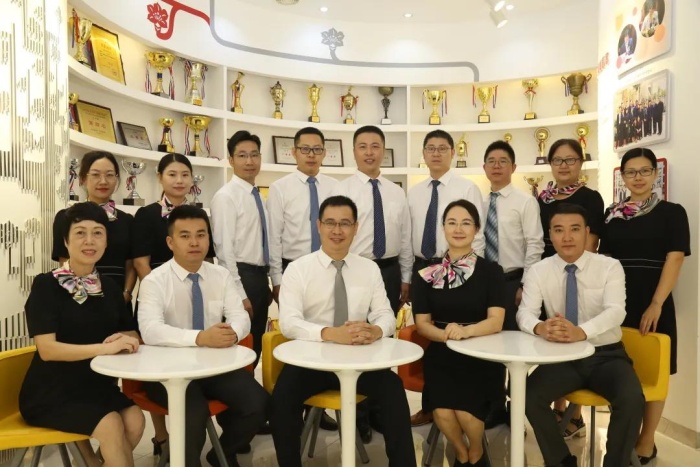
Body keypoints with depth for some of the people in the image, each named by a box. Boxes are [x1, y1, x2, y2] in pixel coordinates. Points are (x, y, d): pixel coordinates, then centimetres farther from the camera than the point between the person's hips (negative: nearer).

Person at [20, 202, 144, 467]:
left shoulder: (109, 287, 5)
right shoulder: (45, 285, -10)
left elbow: (132, 334, 8)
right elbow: (47, 349, -19)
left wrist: (124, 341, -16)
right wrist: (105, 347, -28)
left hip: (96, 385, 5)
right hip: (51, 391, -5)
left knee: (134, 420, -20)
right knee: (110, 425, -26)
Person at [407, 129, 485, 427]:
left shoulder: (467, 188, -3)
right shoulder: (414, 192, 11)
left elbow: (476, 234, -6)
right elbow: (409, 236, 11)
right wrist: (409, 272, 8)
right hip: (421, 268, 5)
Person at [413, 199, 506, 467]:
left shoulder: (491, 272, -1)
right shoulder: (427, 274, 4)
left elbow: (496, 321, -9)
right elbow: (422, 323, 1)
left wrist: (464, 331, -29)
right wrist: (445, 334, -21)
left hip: (481, 357, -1)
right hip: (441, 356, 1)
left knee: (465, 411, -23)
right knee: (442, 412, -23)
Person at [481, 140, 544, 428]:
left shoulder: (525, 202, -4)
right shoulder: (480, 204, 7)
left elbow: (535, 246, -8)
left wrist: (525, 285, -12)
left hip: (514, 281, -4)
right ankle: (494, 409, 24)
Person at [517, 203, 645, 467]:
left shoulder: (610, 267, -6)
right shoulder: (539, 271, -2)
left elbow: (615, 311, -22)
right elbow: (525, 313, -12)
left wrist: (582, 332, -43)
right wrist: (540, 328, -38)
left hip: (607, 355, -1)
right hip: (563, 358, 1)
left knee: (632, 400, -28)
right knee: (529, 395, -23)